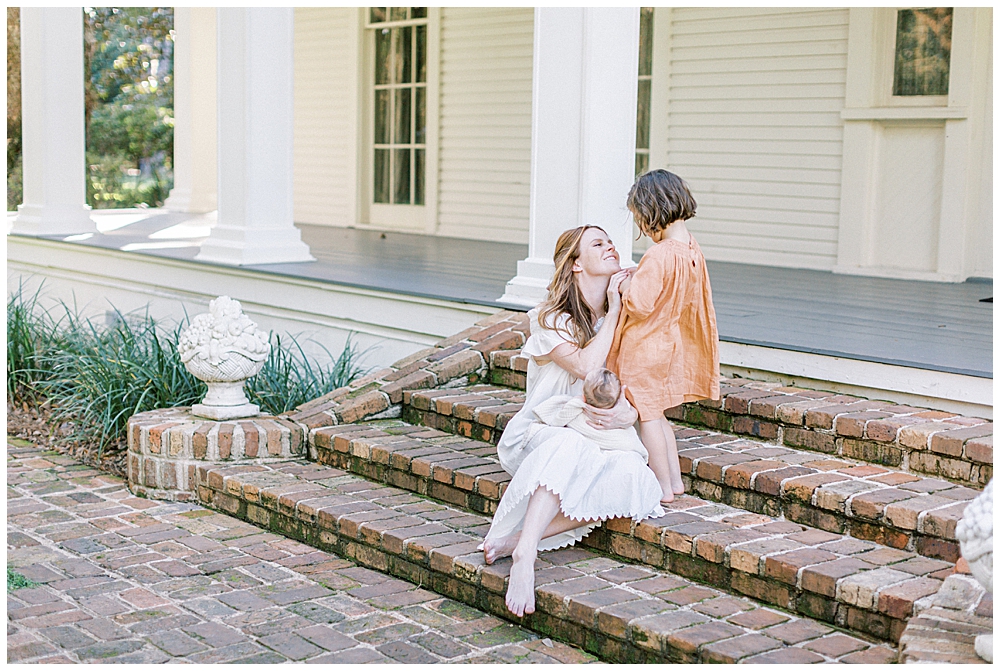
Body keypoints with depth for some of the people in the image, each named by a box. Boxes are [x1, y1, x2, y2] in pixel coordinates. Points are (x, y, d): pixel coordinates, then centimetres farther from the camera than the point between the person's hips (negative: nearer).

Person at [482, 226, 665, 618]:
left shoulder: (624, 321, 12)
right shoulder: (552, 319, -2)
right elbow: (586, 366, -20)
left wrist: (628, 415, -15)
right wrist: (613, 311, -9)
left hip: (597, 440, 4)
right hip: (538, 433, -4)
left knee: (632, 474, -31)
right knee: (568, 447, -40)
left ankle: (516, 540, -34)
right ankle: (524, 557, -50)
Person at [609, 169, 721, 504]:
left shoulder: (658, 256, -26)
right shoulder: (692, 249, 2)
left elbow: (639, 304, -27)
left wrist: (625, 285, -9)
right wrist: (638, 279, 7)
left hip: (644, 347, -9)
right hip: (669, 341, 9)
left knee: (647, 415, 3)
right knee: (656, 413, 20)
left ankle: (663, 486, 9)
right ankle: (675, 479, 24)